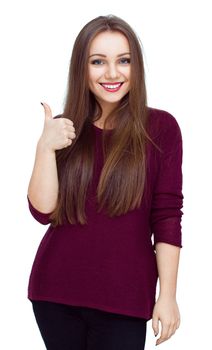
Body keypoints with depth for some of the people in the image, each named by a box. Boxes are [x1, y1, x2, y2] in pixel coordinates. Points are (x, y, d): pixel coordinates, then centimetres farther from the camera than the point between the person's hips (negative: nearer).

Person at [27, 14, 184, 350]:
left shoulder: (161, 127, -3)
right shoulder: (62, 129, 4)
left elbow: (167, 218, -4)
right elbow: (44, 211, -3)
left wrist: (168, 294, -8)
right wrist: (44, 148, -15)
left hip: (123, 297, -2)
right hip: (55, 290, 3)